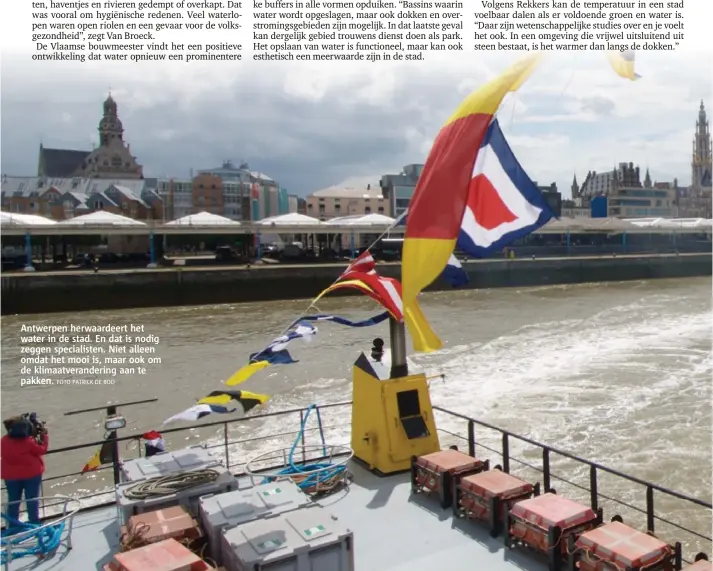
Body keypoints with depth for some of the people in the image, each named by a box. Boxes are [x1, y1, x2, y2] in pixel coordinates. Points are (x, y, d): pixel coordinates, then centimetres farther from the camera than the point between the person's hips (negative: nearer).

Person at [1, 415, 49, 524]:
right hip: (31, 474, -4)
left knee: (13, 502, 16)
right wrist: (44, 435, -3)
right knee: (32, 501, 7)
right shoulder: (29, 441, -24)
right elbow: (42, 450, -11)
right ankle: (34, 524, 14)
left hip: (11, 476, 5)